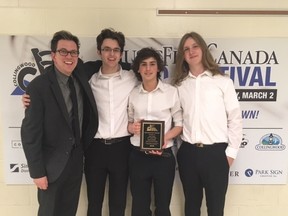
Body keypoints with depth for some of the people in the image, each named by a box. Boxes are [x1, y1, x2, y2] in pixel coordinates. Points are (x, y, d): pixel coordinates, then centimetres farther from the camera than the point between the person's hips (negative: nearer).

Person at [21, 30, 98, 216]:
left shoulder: (81, 75, -4)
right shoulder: (39, 87, -19)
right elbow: (30, 133, -17)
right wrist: (37, 172, -15)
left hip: (76, 160, 5)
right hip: (52, 164, -5)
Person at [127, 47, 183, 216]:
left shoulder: (171, 91, -5)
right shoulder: (133, 94, 4)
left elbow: (180, 124, 0)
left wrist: (166, 138, -18)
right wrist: (132, 127, -9)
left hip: (163, 156, -2)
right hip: (138, 156, 2)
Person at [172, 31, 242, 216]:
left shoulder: (223, 82, -1)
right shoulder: (179, 85, 6)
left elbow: (235, 119, 0)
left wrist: (231, 152, -3)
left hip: (216, 152, -2)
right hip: (187, 152, 3)